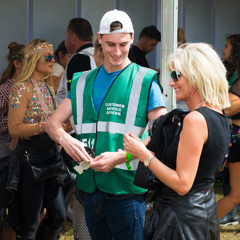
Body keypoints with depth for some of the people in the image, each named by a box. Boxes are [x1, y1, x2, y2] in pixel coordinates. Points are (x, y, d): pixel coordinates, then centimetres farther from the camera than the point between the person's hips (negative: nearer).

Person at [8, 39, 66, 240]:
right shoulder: (22, 88, -11)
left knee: (59, 216, 10)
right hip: (32, 154, -8)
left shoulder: (48, 87, 14)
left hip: (51, 153, 8)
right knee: (30, 223, -3)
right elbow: (15, 129, -18)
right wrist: (46, 126, -24)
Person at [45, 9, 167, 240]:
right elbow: (53, 122, 12)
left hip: (125, 189, -5)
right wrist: (64, 138, -13)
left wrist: (121, 156, -21)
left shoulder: (145, 80, -2)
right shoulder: (83, 82, 14)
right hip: (90, 187, 5)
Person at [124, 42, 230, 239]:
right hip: (206, 212, 10)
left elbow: (182, 184, -22)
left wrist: (144, 155, -14)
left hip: (183, 218, -10)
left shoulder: (195, 120, -20)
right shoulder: (219, 116, 9)